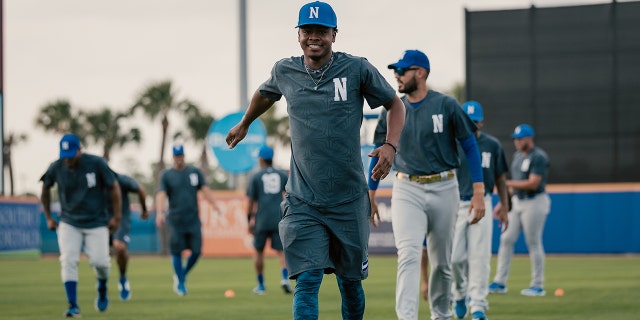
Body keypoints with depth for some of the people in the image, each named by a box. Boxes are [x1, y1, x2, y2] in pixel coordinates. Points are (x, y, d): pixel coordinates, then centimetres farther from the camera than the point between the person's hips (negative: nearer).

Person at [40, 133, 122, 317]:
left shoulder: (96, 164, -14)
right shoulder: (56, 168, -7)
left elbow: (114, 187, -4)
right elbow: (45, 188, 12)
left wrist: (117, 217, -3)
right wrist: (48, 217, 11)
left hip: (96, 223, -1)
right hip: (69, 223, 2)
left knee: (99, 261, -9)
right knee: (68, 261, -14)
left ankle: (102, 290, 24)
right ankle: (73, 306, -12)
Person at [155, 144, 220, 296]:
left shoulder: (195, 172, 11)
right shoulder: (166, 175, 2)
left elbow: (204, 190, 6)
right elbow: (161, 194, -8)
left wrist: (215, 206, -10)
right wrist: (160, 212, -25)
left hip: (193, 219, 2)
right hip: (175, 220, -2)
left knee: (196, 251, -3)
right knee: (176, 252, -2)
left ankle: (182, 274, 22)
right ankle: (180, 282, 12)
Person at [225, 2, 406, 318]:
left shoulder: (357, 69, -5)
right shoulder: (285, 71, 3)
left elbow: (395, 104, 6)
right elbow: (264, 94, 26)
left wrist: (390, 145, -11)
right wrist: (244, 124, 41)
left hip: (349, 200, 0)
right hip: (303, 202, 0)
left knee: (350, 281, 12)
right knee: (307, 281, -12)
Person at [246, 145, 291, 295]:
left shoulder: (256, 177, 4)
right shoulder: (283, 175, 10)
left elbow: (251, 201, 2)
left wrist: (250, 221, 8)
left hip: (261, 220, -1)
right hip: (279, 220, 1)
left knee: (258, 251, 12)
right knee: (281, 251, 1)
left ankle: (261, 285, 17)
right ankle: (285, 278, -24)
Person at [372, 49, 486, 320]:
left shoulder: (446, 105, -4)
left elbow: (470, 146, -1)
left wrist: (478, 192, -6)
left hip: (443, 189, -1)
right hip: (406, 191, 1)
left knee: (442, 261, 9)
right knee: (408, 256, -17)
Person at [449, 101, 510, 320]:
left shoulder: (492, 145, 5)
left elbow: (500, 178, 11)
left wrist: (504, 207, 6)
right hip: (455, 205, 0)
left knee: (480, 256, -7)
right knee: (456, 256, -1)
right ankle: (460, 293, 26)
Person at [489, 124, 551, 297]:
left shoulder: (539, 157, -14)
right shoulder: (517, 156, 13)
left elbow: (533, 184, -21)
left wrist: (506, 183, -20)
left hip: (534, 203, -8)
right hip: (516, 201, 8)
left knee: (534, 243, -3)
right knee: (506, 239, 2)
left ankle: (537, 285, 5)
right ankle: (500, 282, 5)